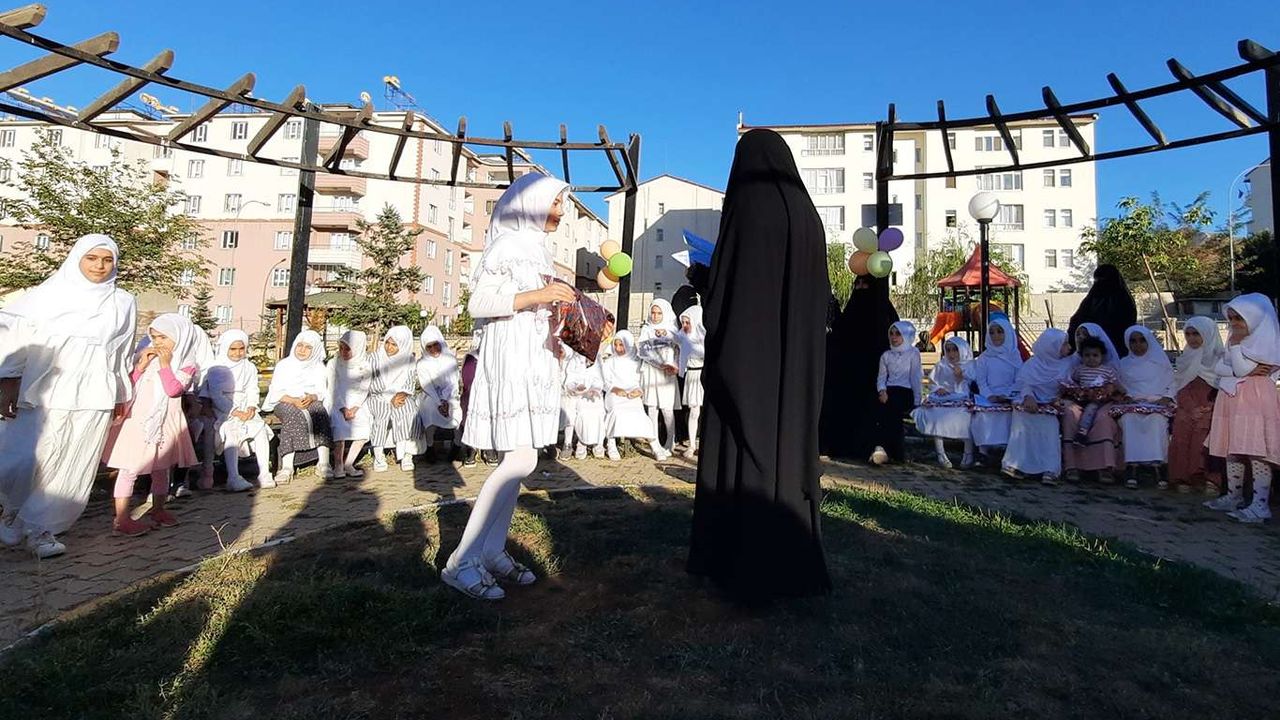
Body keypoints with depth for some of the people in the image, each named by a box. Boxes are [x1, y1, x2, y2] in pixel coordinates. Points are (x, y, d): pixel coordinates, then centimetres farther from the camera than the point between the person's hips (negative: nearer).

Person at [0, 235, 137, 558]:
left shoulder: (123, 304, 10)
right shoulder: (49, 293, 1)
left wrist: (121, 395, 19)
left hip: (93, 396, 2)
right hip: (43, 392, -2)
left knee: (72, 466, 2)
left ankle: (40, 526, 17)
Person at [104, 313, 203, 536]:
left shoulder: (187, 365, -3)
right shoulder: (145, 356, 3)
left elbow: (173, 389, -17)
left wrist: (165, 364, -16)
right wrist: (141, 364, -12)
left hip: (164, 423, 0)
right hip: (137, 420, 0)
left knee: (161, 469, 14)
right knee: (129, 469, -2)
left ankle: (158, 510, 31)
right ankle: (121, 518, 5)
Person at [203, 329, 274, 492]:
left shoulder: (250, 368, 13)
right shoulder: (216, 369, -1)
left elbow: (253, 391, 8)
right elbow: (216, 395, -9)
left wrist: (251, 408, -12)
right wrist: (234, 411, -20)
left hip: (245, 409, 4)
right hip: (223, 410, -4)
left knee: (261, 428, -23)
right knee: (232, 431, -32)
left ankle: (264, 473, -23)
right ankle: (233, 478, -38)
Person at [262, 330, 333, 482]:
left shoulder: (319, 368, 16)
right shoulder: (283, 365, 10)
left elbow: (322, 392, 6)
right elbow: (276, 393, 1)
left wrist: (312, 397, -19)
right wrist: (294, 400, -19)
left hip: (312, 402, 1)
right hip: (285, 403, -1)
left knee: (320, 413, -35)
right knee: (294, 415, -37)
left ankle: (323, 463, -42)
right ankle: (287, 466, -43)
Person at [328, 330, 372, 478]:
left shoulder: (365, 366, 4)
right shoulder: (334, 364, 1)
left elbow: (363, 391, -1)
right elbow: (333, 389, -4)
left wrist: (354, 409, -16)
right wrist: (343, 409, -17)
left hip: (357, 404, 2)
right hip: (337, 404, -1)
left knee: (365, 426, -24)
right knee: (340, 426, -29)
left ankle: (348, 464, -11)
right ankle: (338, 466, -17)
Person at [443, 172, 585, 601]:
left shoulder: (536, 247, 20)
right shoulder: (509, 246, -7)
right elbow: (478, 303, -15)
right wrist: (538, 295, -20)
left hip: (535, 361, 9)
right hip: (511, 360, -9)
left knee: (517, 460, 7)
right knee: (520, 460, -14)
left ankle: (493, 553, 14)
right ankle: (462, 562, -7)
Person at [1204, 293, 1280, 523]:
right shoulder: (1237, 338, 18)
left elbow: (1241, 368, -15)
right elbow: (1220, 368, 9)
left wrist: (1235, 345, -5)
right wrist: (1248, 371, -7)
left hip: (1255, 399, -8)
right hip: (1232, 398, 8)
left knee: (1256, 451, -13)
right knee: (1232, 450, 10)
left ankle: (1260, 505, -14)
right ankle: (1234, 496, 19)